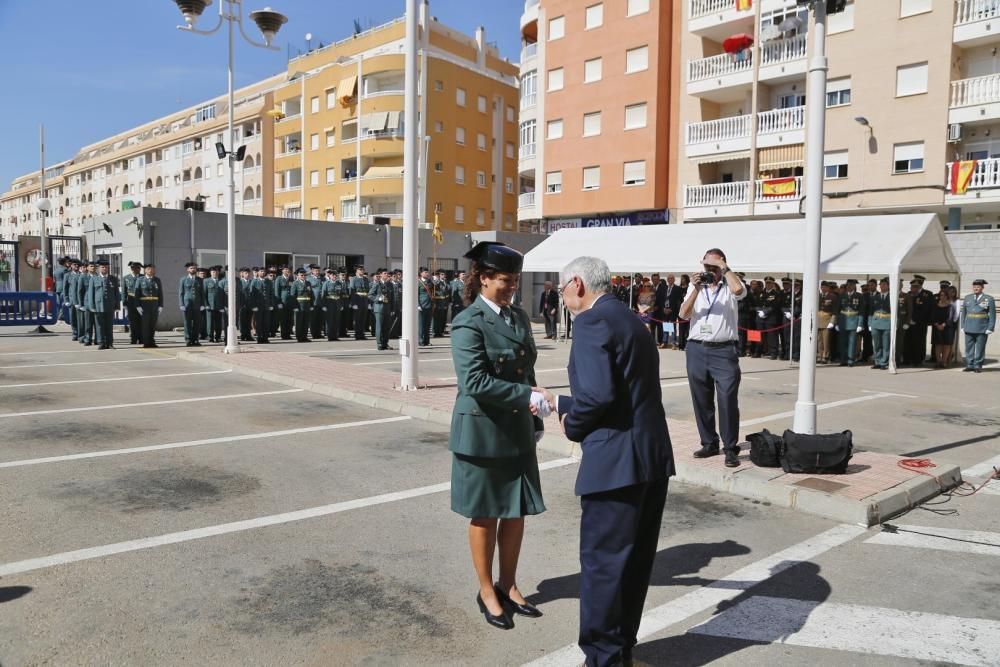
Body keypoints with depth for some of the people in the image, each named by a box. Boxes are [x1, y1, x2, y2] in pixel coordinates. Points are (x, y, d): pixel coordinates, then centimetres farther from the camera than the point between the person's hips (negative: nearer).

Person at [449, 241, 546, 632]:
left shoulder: (520, 318, 8)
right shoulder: (468, 324, -14)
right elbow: (474, 381, -23)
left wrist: (534, 420, 12)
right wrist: (529, 397, -26)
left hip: (518, 431, 6)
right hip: (483, 432, -6)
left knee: (517, 511, 12)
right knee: (485, 514, 8)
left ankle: (508, 586, 30)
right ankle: (487, 592, 26)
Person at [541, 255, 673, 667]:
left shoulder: (591, 321, -12)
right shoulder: (629, 320, 18)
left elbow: (598, 394, -23)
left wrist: (572, 425, -4)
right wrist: (558, 403, 26)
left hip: (617, 460, -10)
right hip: (652, 455, 10)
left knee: (602, 561, 3)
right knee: (635, 559, 18)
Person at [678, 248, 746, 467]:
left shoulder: (729, 286, 3)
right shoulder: (695, 287, 13)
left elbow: (738, 289, -23)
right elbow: (684, 315, 2)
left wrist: (723, 266, -10)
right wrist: (696, 290, -9)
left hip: (724, 350, -4)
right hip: (697, 349, 4)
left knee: (728, 400, -8)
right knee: (701, 400, 9)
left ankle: (730, 449, -1)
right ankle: (709, 443, 20)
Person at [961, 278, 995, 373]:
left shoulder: (989, 299, 2)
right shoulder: (967, 298, 11)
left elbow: (992, 315, 0)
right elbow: (963, 313, 14)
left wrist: (990, 328, -6)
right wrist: (963, 326, 8)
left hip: (982, 329, -3)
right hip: (969, 328, 3)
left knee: (980, 348, 1)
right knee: (969, 347, 4)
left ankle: (978, 366, 7)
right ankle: (969, 365, 10)